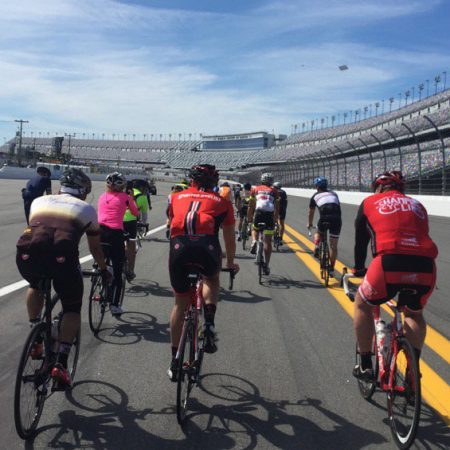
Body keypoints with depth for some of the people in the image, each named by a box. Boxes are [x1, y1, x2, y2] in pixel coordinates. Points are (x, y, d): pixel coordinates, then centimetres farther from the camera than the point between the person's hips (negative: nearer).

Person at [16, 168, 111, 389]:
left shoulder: (39, 201, 30)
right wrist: (104, 271, 51)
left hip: (26, 253, 3)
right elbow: (95, 248, 33)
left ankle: (36, 339, 31)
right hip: (61, 256, -3)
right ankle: (61, 363, 3)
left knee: (36, 286, 37)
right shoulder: (87, 209, 25)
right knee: (72, 309, 18)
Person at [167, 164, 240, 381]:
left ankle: (175, 361, 27)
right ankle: (209, 324, 7)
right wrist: (231, 263, 49)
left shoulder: (178, 197, 28)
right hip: (207, 248, -1)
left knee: (180, 302, 19)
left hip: (179, 249, 2)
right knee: (212, 280, 32)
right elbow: (230, 240, 32)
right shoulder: (222, 202, 24)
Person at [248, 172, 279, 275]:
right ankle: (266, 265, 3)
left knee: (254, 230, 31)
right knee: (268, 241, 5)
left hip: (258, 213, 0)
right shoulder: (274, 191, 16)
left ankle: (254, 242, 0)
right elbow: (277, 207, 10)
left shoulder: (255, 189, 18)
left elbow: (251, 206, 17)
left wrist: (249, 218, 25)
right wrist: (276, 219, 19)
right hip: (270, 215, 0)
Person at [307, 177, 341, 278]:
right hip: (337, 219, 2)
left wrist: (309, 223, 50)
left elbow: (311, 213, 34)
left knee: (318, 233, 32)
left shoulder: (315, 196, 22)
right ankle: (332, 269, 15)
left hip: (324, 218, -2)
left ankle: (316, 248, 5)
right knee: (333, 245, 12)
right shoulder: (334, 194, 28)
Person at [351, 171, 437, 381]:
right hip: (425, 268, 3)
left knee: (362, 304, 25)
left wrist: (358, 269, 44)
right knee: (414, 313, 33)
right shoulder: (417, 205, 29)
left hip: (389, 264, -3)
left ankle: (366, 367, 25)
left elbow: (360, 241, 27)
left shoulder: (370, 202, 21)